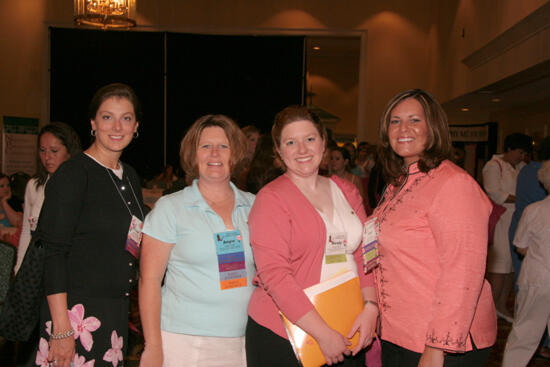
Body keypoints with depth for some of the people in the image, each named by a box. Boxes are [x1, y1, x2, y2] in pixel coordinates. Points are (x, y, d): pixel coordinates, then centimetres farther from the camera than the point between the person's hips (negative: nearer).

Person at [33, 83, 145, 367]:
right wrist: (61, 329, -19)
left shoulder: (130, 177, 11)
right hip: (76, 310, -6)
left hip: (116, 312, 7)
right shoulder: (74, 173, -10)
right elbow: (54, 253, -14)